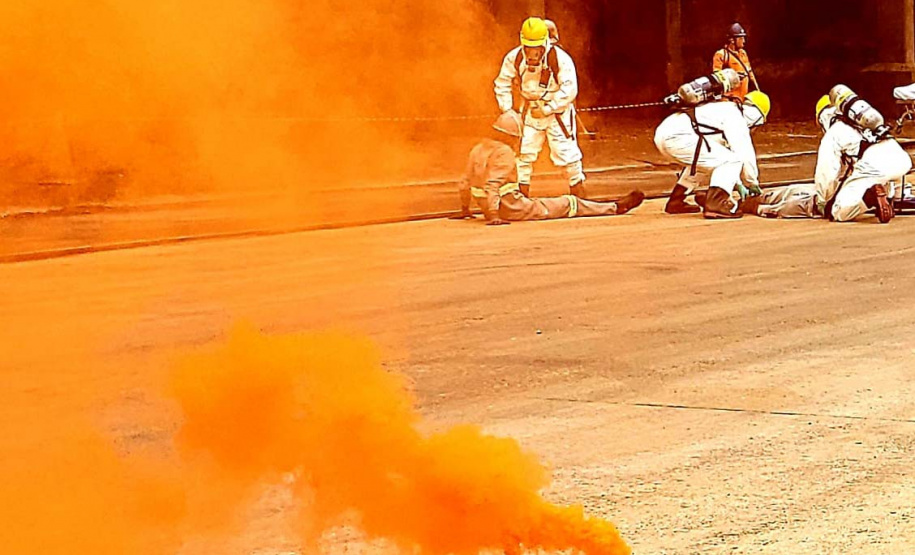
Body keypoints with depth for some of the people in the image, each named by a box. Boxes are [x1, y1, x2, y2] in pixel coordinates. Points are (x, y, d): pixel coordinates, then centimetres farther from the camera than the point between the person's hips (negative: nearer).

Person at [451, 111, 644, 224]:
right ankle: (616, 207, 12)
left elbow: (465, 183, 12)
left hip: (491, 209, 8)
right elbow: (492, 184, -27)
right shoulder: (504, 152, -17)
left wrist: (465, 210, 25)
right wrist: (494, 216, -30)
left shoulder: (478, 149, 8)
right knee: (568, 204, 3)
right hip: (512, 209, -8)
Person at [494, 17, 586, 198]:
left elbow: (569, 90, -24)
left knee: (565, 150, -5)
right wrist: (507, 110, -7)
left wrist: (546, 110, -24)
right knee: (524, 150, 3)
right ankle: (522, 193, 14)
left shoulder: (561, 59, -25)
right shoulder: (514, 58, -13)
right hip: (530, 109, 4)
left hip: (557, 110, -4)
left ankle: (578, 190, 13)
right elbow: (502, 83, 1)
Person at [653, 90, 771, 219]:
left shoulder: (724, 110, 31)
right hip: (677, 136, -10)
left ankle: (675, 202, 31)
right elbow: (745, 154, -2)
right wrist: (753, 183, 12)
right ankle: (715, 204, -17)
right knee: (732, 160, -8)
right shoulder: (735, 115, 2)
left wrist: (738, 183, 38)